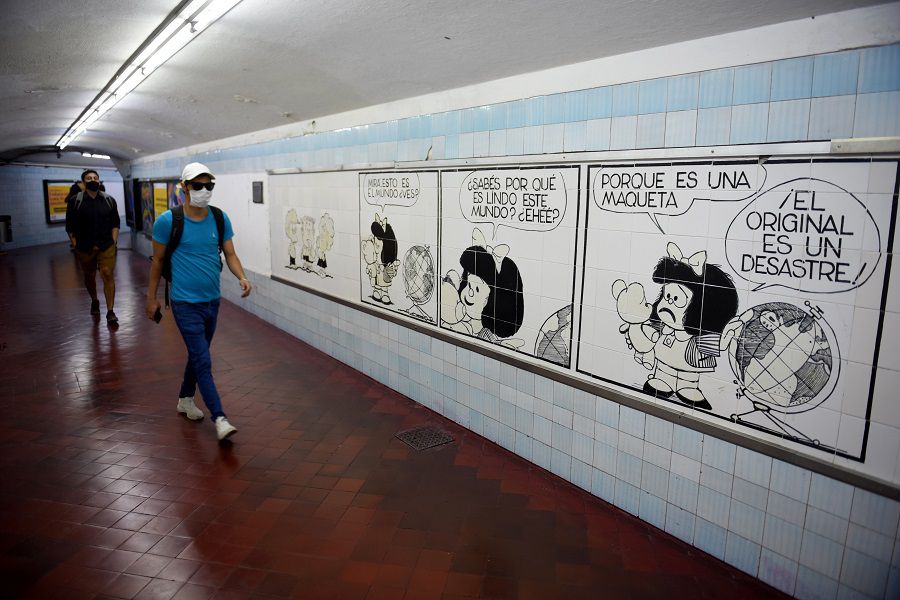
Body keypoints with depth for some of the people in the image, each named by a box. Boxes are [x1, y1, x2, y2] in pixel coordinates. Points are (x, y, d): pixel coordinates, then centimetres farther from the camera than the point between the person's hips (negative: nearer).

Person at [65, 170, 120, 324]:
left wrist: (113, 241, 0)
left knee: (108, 276, -9)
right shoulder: (75, 201, -2)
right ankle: (94, 301, 41)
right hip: (85, 248, 1)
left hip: (107, 247, 0)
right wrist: (76, 246, -3)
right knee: (89, 277, 15)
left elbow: (115, 223, 9)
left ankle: (110, 312, -7)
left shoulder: (109, 200, 4)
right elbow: (70, 227, 1)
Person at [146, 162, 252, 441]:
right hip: (186, 303, -5)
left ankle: (185, 399, 40)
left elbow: (230, 254, 2)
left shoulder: (220, 219, 0)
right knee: (203, 361, -8)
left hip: (212, 301, 5)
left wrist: (242, 277, -18)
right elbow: (158, 261, 0)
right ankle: (219, 418, -5)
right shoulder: (167, 221, -10)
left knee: (197, 354, 20)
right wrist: (151, 297, 5)